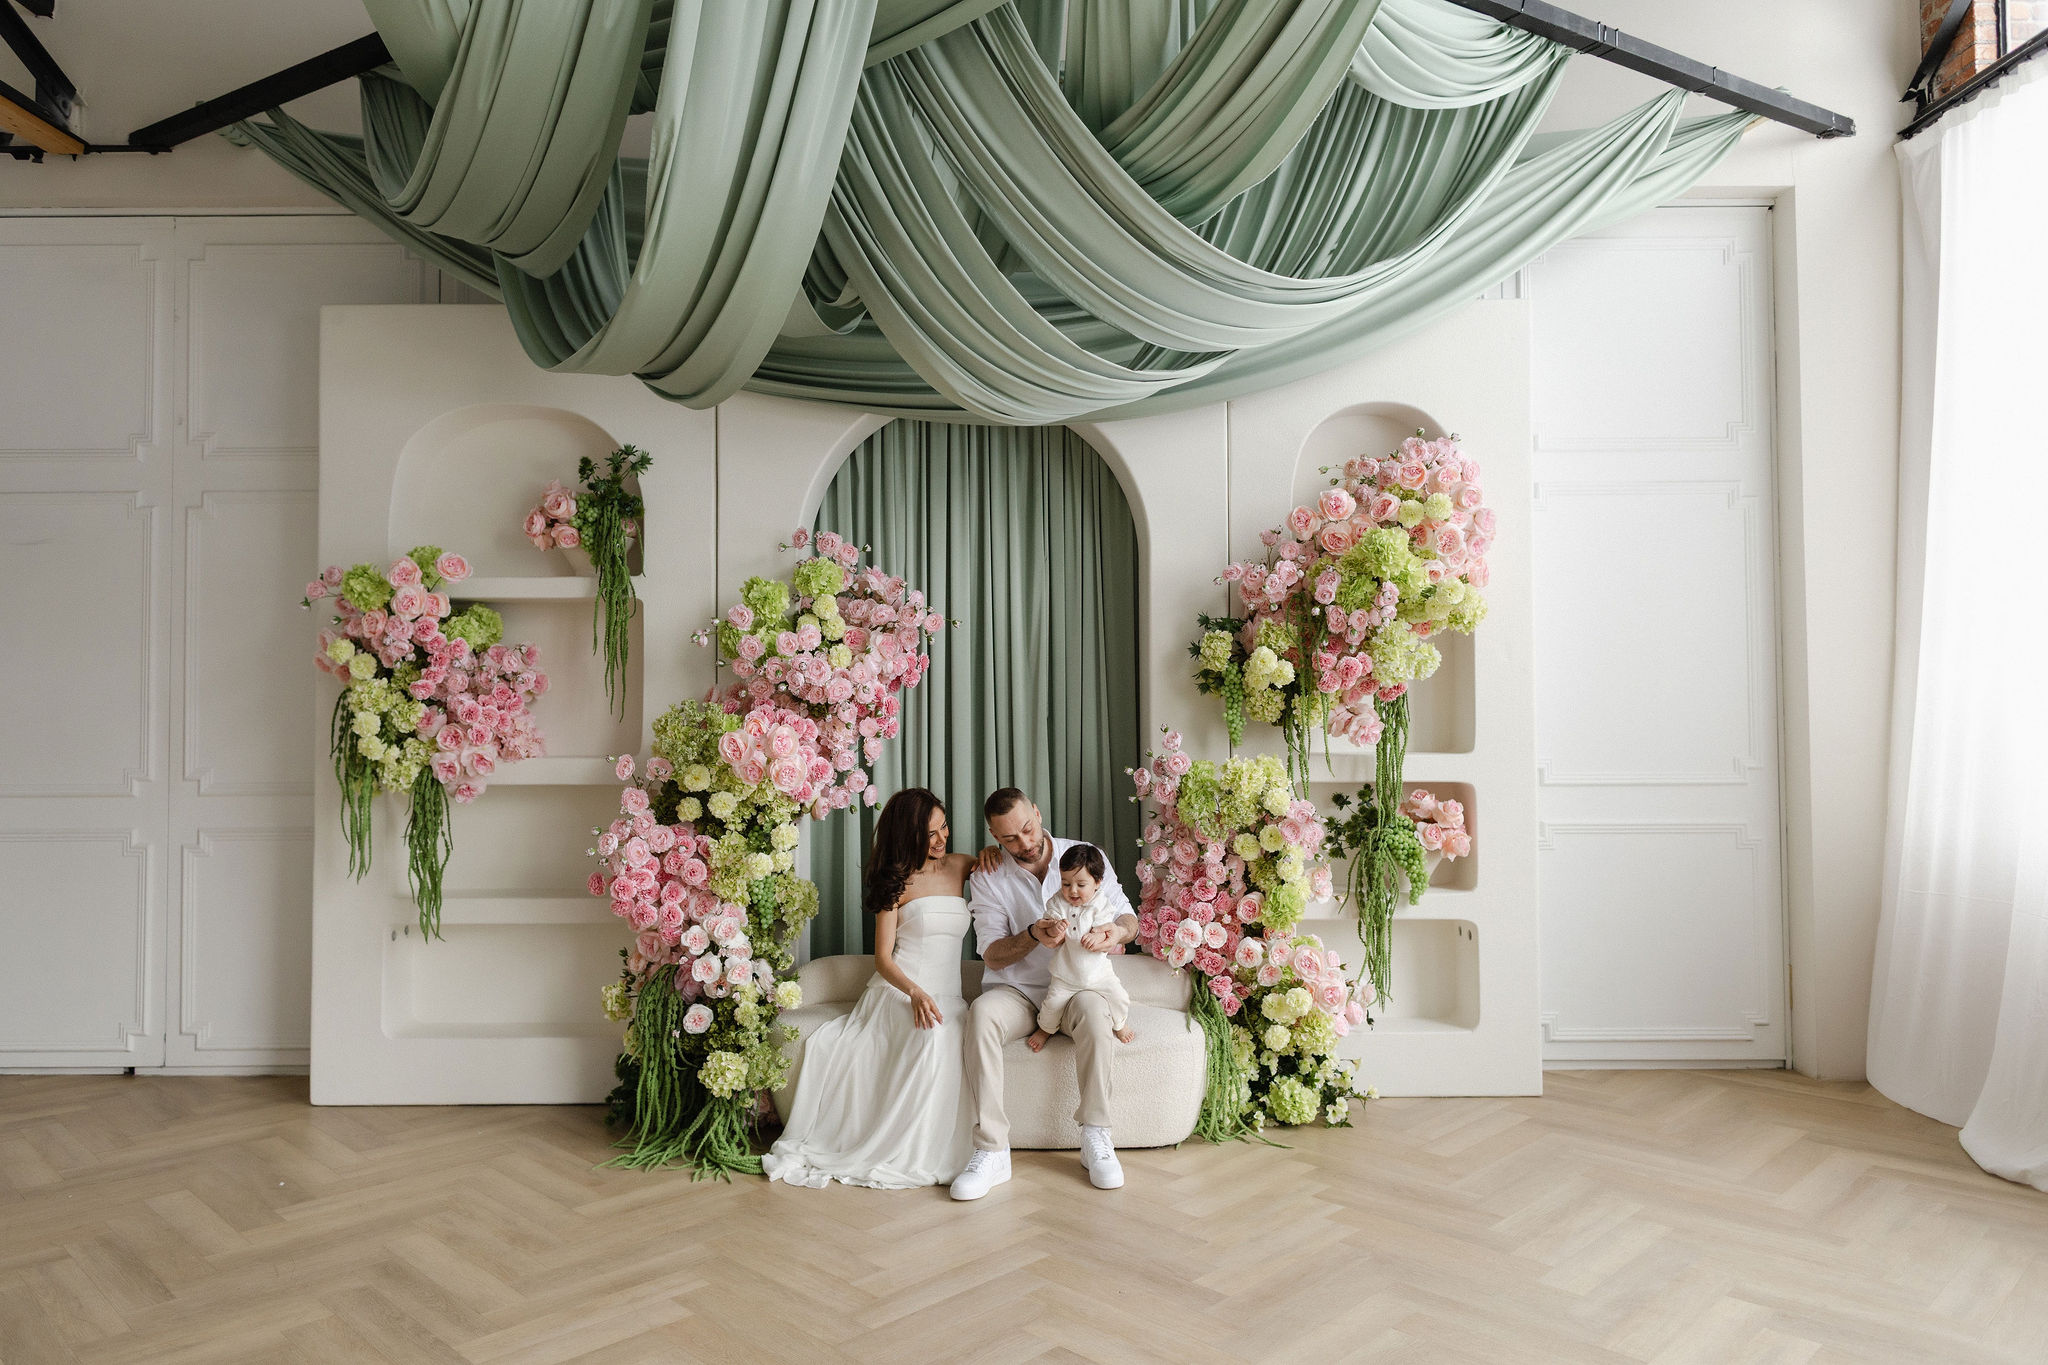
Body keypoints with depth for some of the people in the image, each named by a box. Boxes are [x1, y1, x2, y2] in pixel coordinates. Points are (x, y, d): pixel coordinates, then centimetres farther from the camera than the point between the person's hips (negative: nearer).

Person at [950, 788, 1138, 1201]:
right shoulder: (987, 878, -2)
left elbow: (1128, 916, 4)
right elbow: (992, 955, -5)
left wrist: (1115, 930, -21)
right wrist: (1033, 936, -25)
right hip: (1016, 991, 0)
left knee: (1092, 1007, -36)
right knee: (982, 1012, -34)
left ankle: (1096, 1138, -25)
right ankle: (991, 1151, -32)